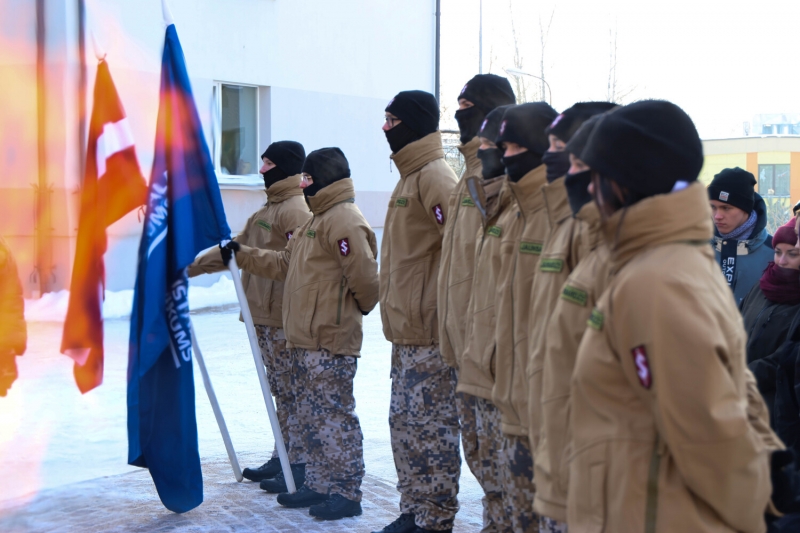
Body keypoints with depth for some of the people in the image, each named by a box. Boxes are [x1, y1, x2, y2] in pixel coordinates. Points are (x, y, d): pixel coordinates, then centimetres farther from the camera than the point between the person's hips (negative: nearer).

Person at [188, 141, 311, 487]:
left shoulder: (296, 209, -12)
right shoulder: (268, 209, 20)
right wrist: (192, 266, 24)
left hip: (284, 319, -10)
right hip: (264, 316, 10)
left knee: (292, 391, -5)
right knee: (280, 390, 14)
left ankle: (300, 464, 0)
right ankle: (283, 457, 22)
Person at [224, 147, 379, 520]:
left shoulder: (344, 220, -16)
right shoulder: (317, 220, 20)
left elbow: (364, 277, -21)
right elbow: (285, 263, 24)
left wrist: (359, 307, -4)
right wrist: (243, 255, 20)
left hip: (331, 341, -11)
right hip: (307, 340, 11)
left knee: (334, 415, -5)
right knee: (311, 416, 15)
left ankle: (347, 493, 3)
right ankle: (319, 485, 25)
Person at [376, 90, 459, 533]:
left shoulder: (434, 176, -14)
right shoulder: (410, 176, 17)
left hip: (430, 332, -10)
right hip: (406, 330, 10)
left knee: (429, 427, -4)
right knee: (405, 423, 15)